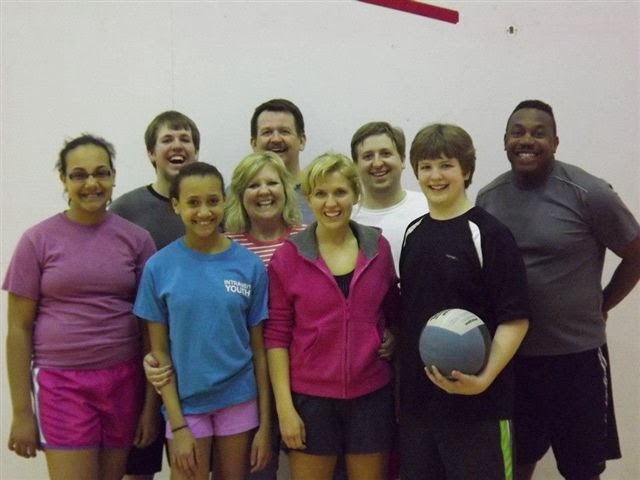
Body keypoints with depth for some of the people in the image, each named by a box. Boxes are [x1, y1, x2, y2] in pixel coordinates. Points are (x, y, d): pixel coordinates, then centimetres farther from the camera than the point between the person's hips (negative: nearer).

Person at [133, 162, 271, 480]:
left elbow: (258, 347, -1)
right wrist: (177, 424, -9)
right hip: (186, 401, -1)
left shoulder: (250, 265, -4)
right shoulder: (159, 266, -7)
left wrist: (265, 421, -1)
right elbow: (159, 351, -4)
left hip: (238, 399, 2)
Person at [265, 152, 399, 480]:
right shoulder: (288, 256, -6)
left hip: (371, 394, 2)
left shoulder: (378, 248, 1)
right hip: (310, 397, -2)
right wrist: (284, 405, -8)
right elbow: (277, 335, -5)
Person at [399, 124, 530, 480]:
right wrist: (395, 343, 6)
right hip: (417, 397, 6)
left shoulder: (489, 234, -10)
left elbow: (515, 318, -13)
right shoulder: (414, 233, 8)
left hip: (477, 402, -6)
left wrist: (485, 378, -23)